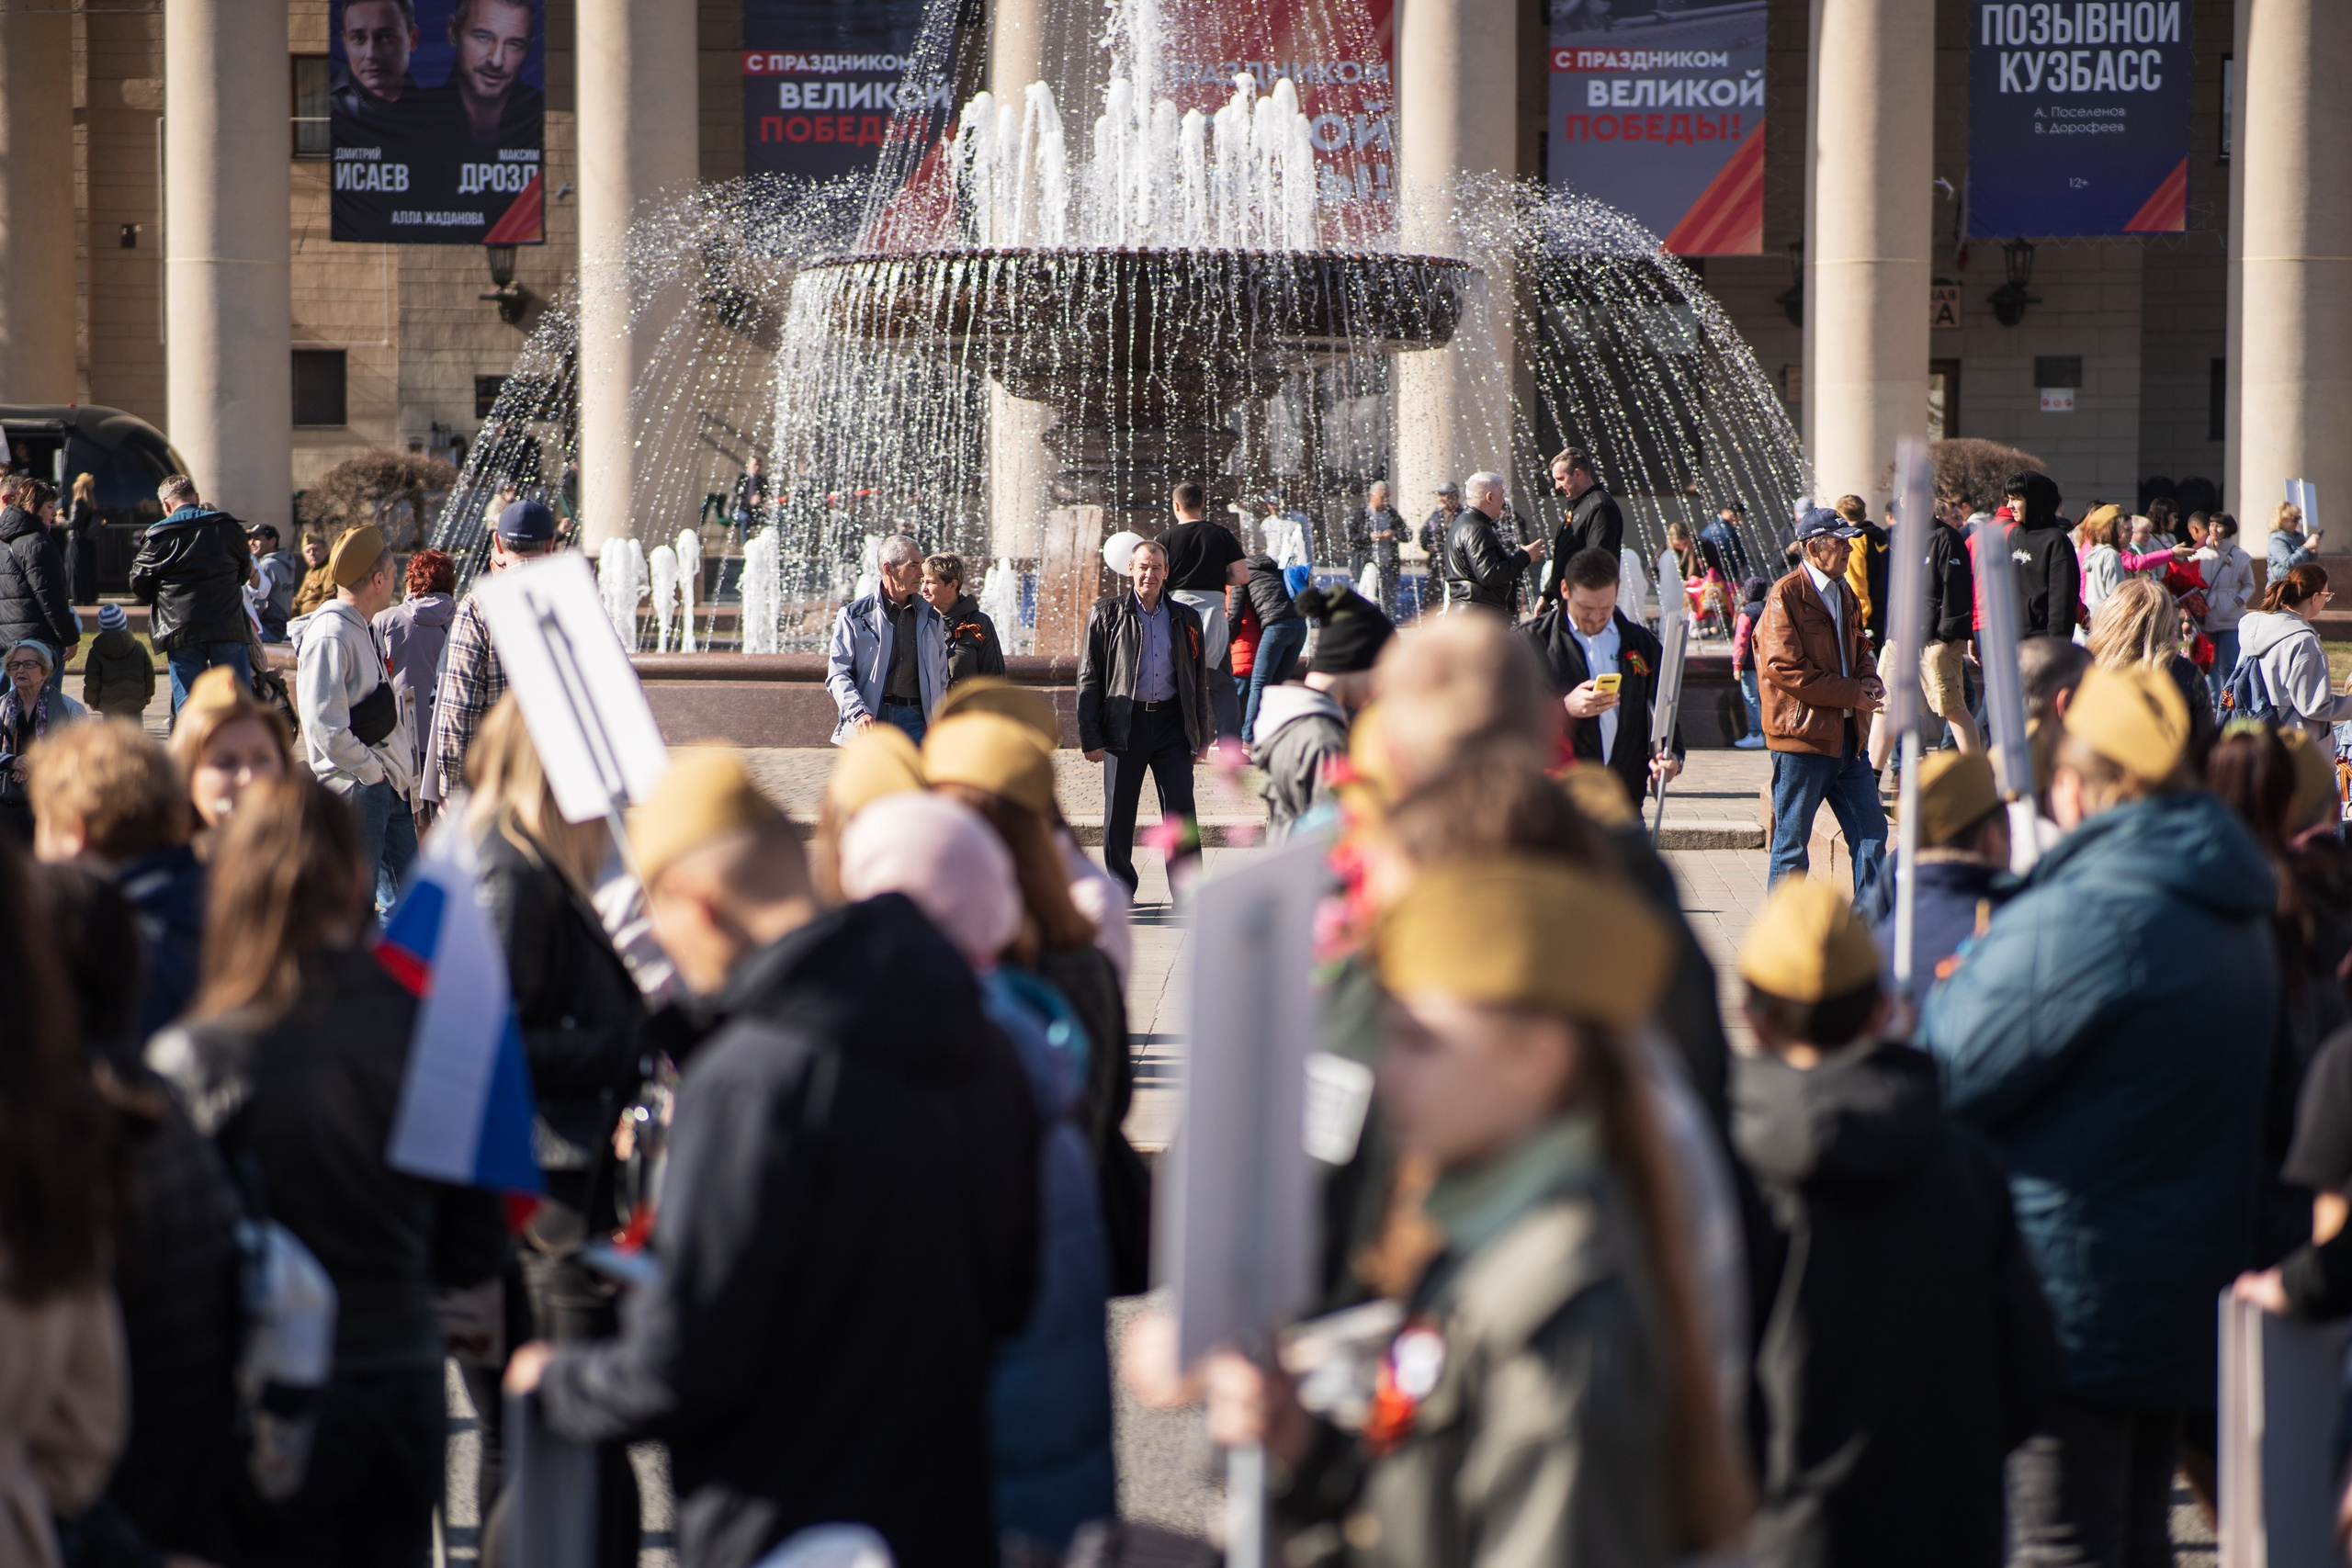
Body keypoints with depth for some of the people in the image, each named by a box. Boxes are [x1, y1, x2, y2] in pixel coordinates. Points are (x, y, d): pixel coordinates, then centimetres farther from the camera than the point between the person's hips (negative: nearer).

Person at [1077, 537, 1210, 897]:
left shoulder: (1185, 620, 10)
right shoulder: (1107, 614, 3)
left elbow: (1199, 680, 14)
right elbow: (1089, 678, 1)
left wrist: (1201, 735, 9)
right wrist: (1090, 736, -6)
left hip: (1171, 722, 1)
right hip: (1124, 725, -1)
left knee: (1180, 812, -4)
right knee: (1118, 814, 4)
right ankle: (1120, 891, 17)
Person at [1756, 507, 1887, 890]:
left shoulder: (1844, 595, 15)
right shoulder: (1785, 596, -11)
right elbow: (1785, 668, -17)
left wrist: (1867, 681, 3)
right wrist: (1852, 694, -16)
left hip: (1847, 736, 8)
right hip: (1802, 736, -8)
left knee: (1871, 830, 6)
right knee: (1792, 843, 1)